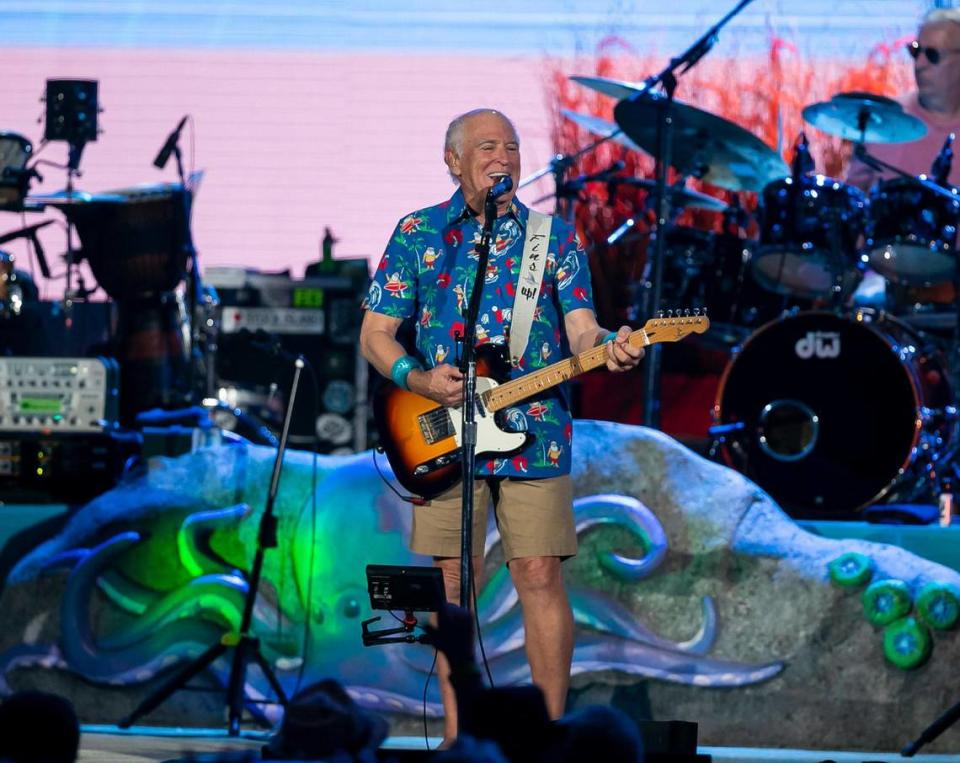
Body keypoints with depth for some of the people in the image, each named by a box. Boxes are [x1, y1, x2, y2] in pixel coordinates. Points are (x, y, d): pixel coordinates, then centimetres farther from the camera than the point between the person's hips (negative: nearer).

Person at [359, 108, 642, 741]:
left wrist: (608, 350, -24)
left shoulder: (555, 237, 8)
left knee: (540, 576, -5)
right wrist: (419, 380, -13)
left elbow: (580, 331, -1)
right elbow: (376, 334, 6)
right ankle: (457, 734, 8)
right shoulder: (418, 233, 7)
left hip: (535, 433, 0)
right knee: (453, 582, 1)